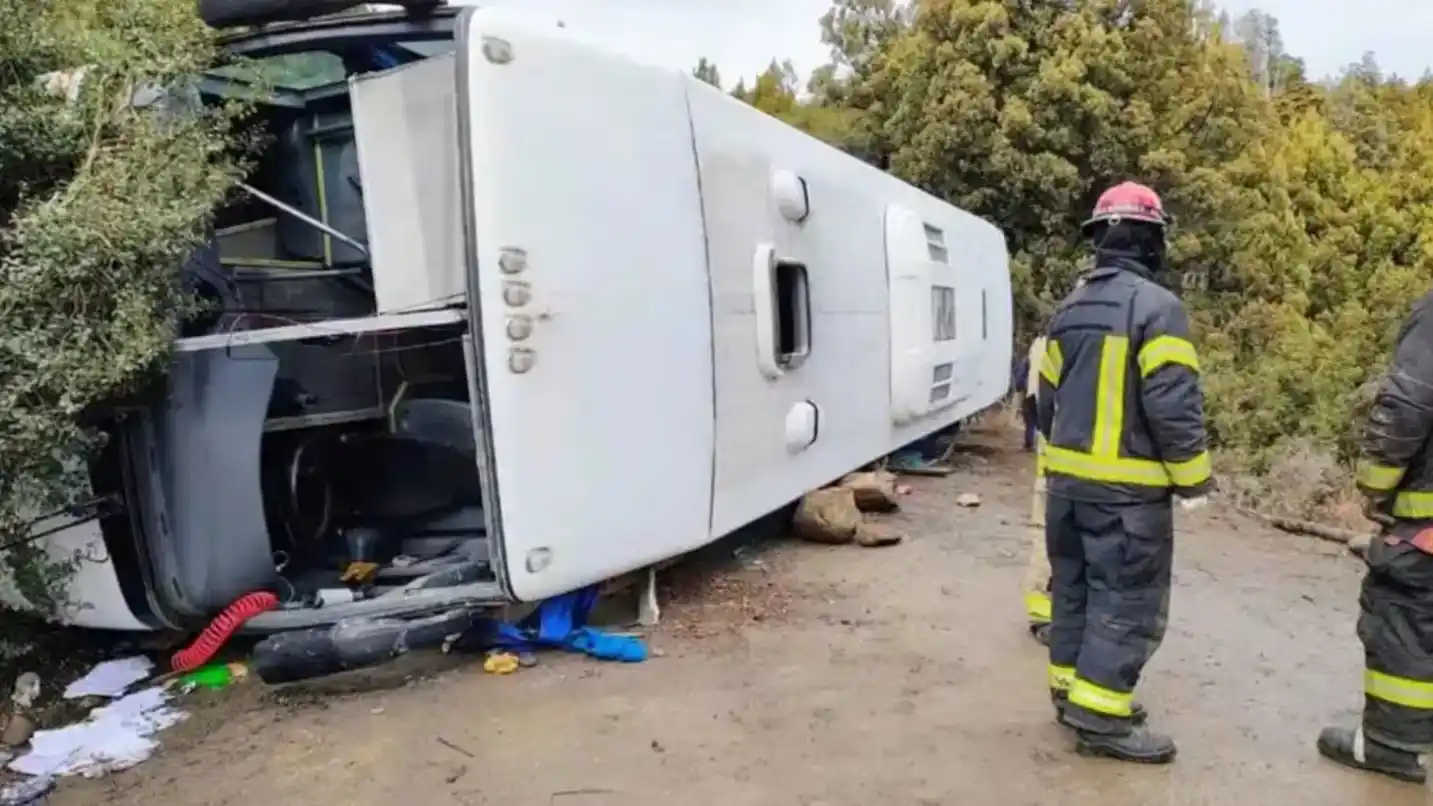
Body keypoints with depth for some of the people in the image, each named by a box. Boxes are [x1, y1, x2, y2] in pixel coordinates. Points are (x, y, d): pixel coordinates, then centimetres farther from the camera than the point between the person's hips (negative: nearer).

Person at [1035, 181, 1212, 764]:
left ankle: (1071, 690, 25)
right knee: (1127, 600, 0)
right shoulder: (1157, 306, -14)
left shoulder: (1070, 308, 10)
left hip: (1069, 479, 8)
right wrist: (1194, 480, -8)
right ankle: (1100, 716, 2)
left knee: (1075, 587, 16)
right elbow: (1174, 405, -19)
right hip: (1127, 487, -7)